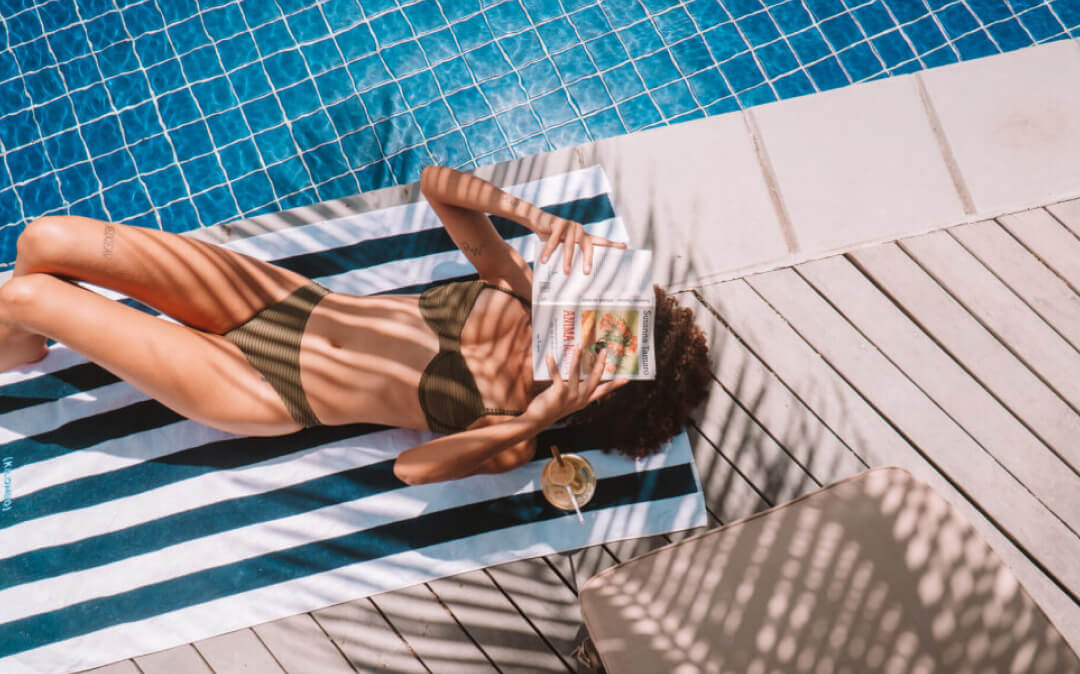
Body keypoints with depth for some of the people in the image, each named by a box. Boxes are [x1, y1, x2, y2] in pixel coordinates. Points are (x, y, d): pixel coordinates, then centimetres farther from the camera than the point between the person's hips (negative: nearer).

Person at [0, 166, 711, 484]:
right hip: (293, 297, 5)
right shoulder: (519, 290, -6)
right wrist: (536, 215, -17)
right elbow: (435, 182, -3)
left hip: (268, 390, -4)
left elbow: (410, 467, -30)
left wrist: (533, 421, -34)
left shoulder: (514, 432, -17)